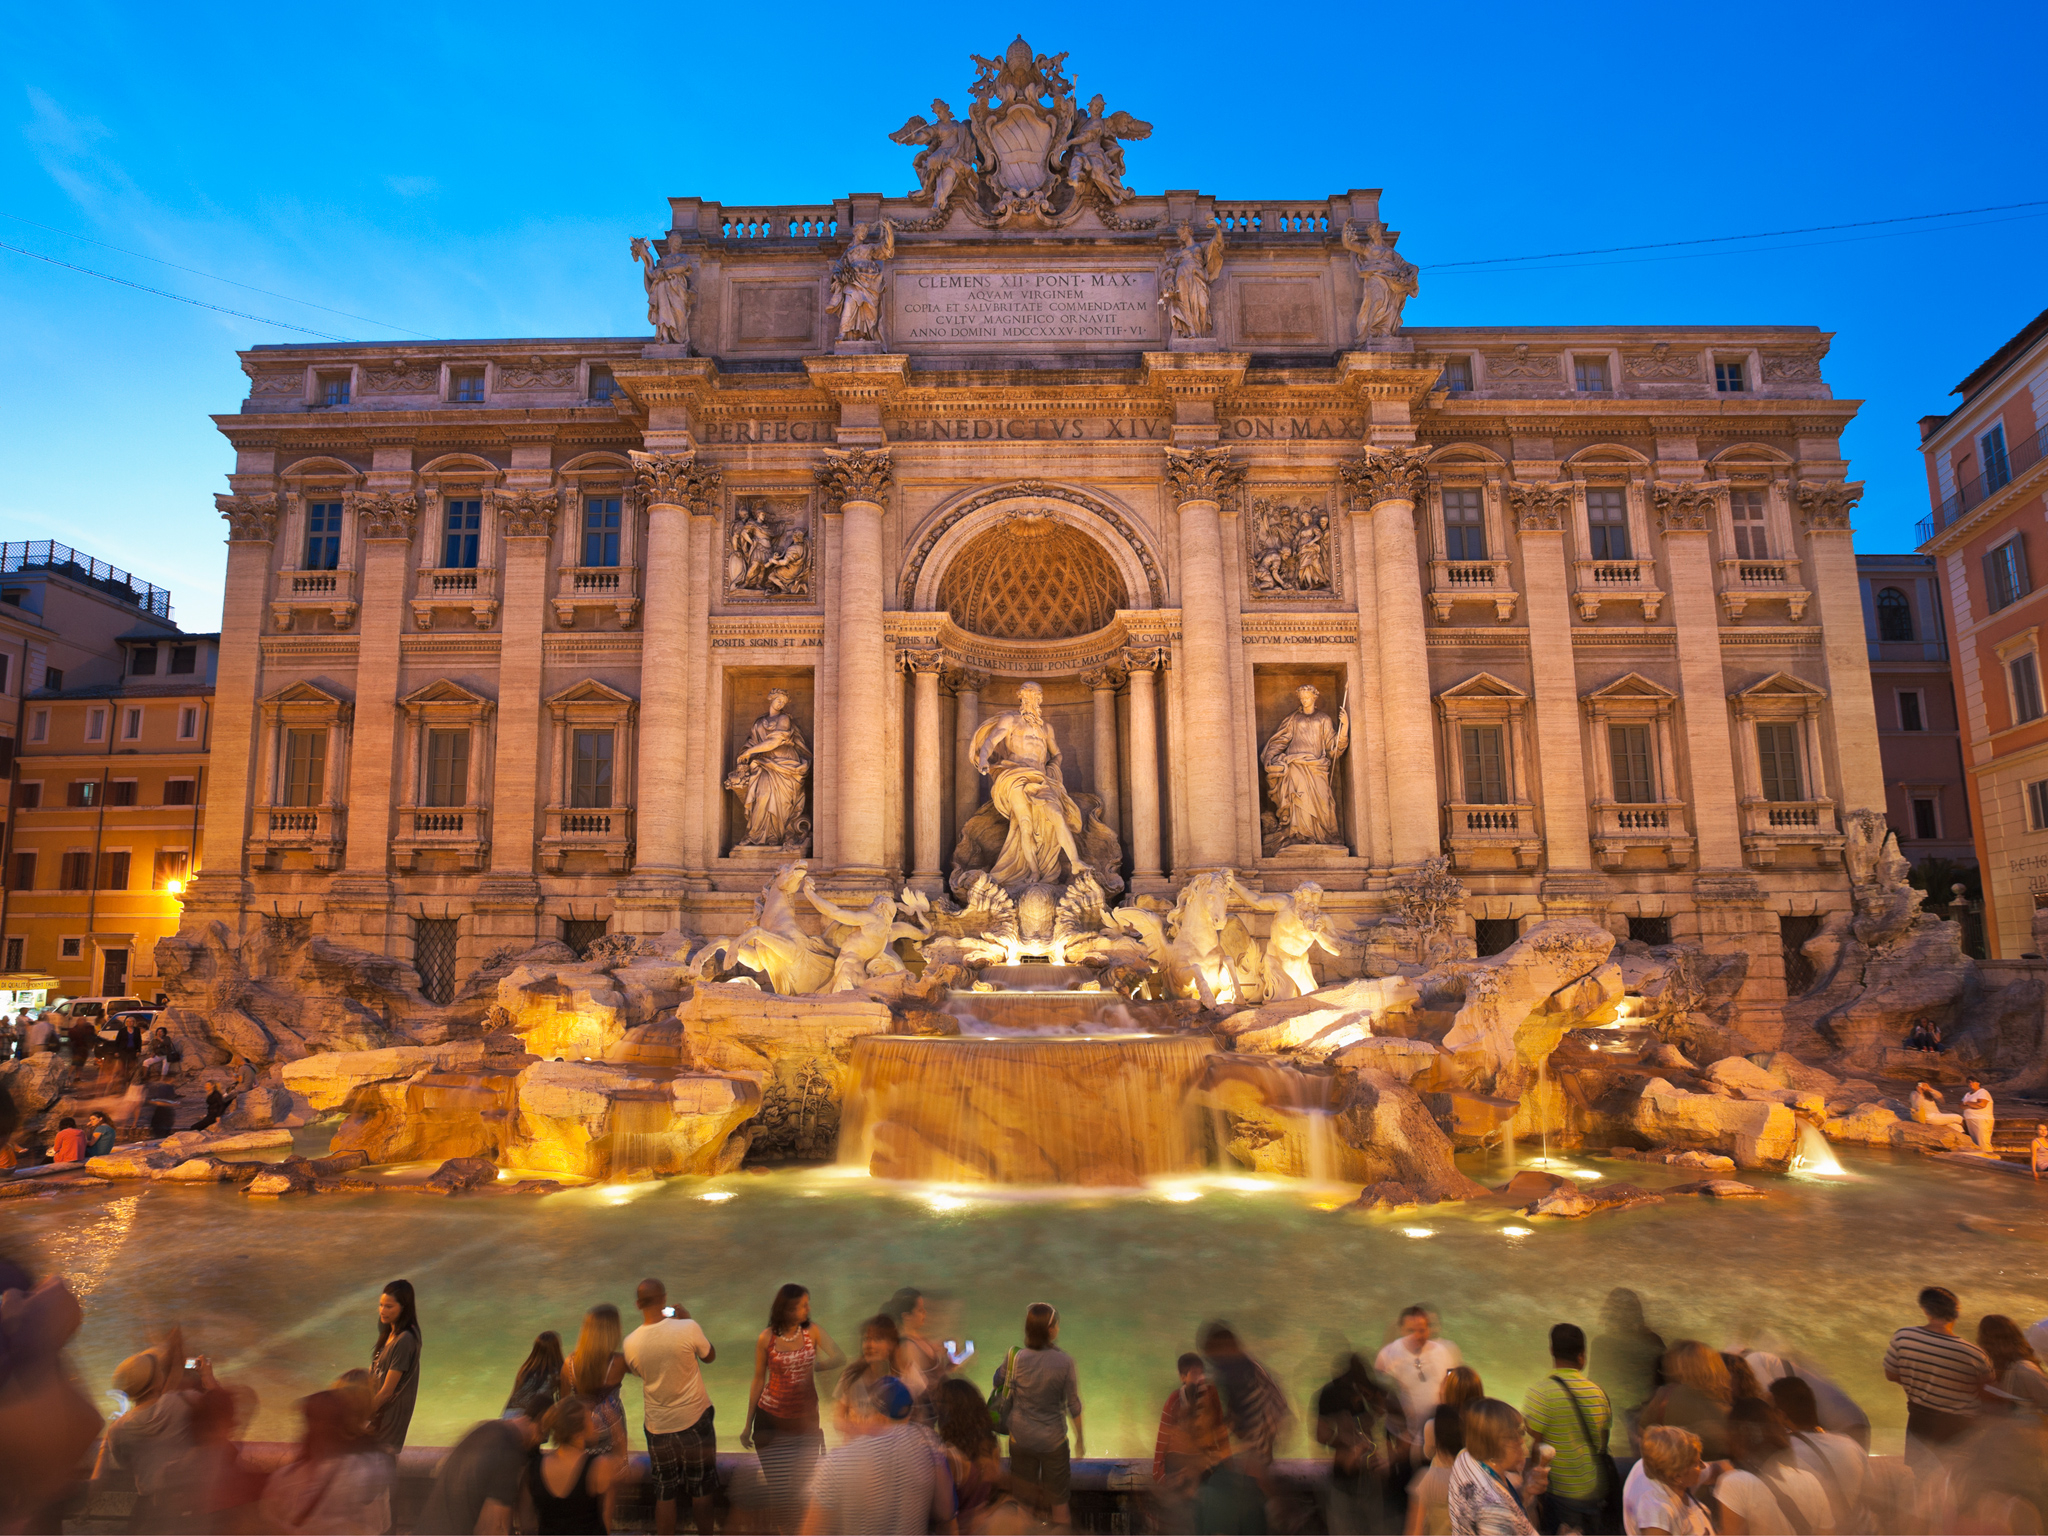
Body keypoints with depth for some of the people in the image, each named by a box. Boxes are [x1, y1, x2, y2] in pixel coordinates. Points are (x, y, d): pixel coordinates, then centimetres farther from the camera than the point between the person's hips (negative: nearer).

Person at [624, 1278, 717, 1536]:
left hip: (657, 1426, 2)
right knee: (701, 1488, 16)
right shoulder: (687, 1328, -22)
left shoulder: (630, 1343, -15)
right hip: (694, 1420, -2)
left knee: (664, 1492, 16)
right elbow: (710, 1356, -3)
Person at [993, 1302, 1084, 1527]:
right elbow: (1073, 1405, -10)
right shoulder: (1064, 1361, -19)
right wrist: (1080, 1436, 4)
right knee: (1059, 1503, 15)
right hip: (1053, 1440, -2)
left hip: (1020, 1438, 2)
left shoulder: (1014, 1358, -14)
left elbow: (1002, 1398, -4)